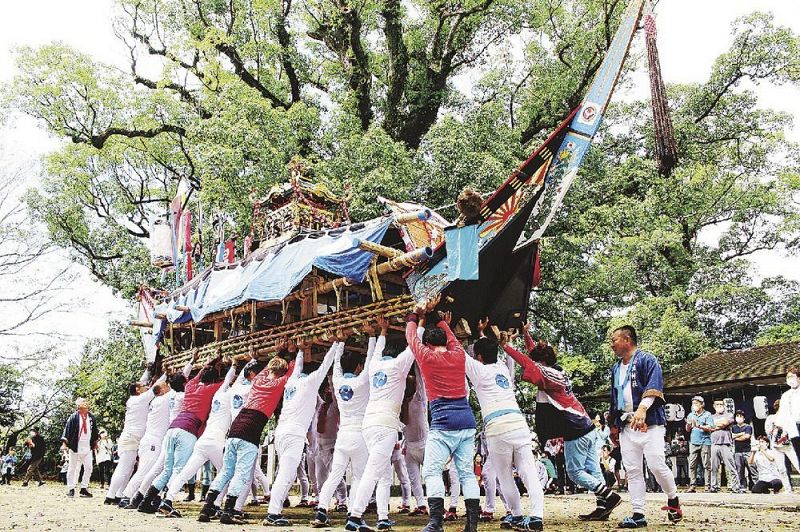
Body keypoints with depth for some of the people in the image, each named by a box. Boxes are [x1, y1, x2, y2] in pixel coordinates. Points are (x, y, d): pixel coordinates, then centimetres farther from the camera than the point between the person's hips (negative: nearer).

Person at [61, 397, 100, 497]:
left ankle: (84, 488, 9)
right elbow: (67, 429, -10)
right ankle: (71, 489, 15)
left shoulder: (91, 417, 8)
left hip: (88, 448, 4)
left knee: (88, 468, 0)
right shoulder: (73, 417, -7)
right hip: (75, 447, -4)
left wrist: (95, 442, 19)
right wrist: (64, 442, -15)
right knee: (73, 468, 5)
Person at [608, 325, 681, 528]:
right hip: (626, 425, 7)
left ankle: (673, 500, 14)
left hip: (649, 423, -7)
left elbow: (653, 387, -18)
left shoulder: (646, 359, -3)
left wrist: (642, 408, -32)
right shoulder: (616, 368, 20)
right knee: (632, 471, 3)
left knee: (657, 466, -12)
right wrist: (614, 423, 23)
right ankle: (638, 514, 6)